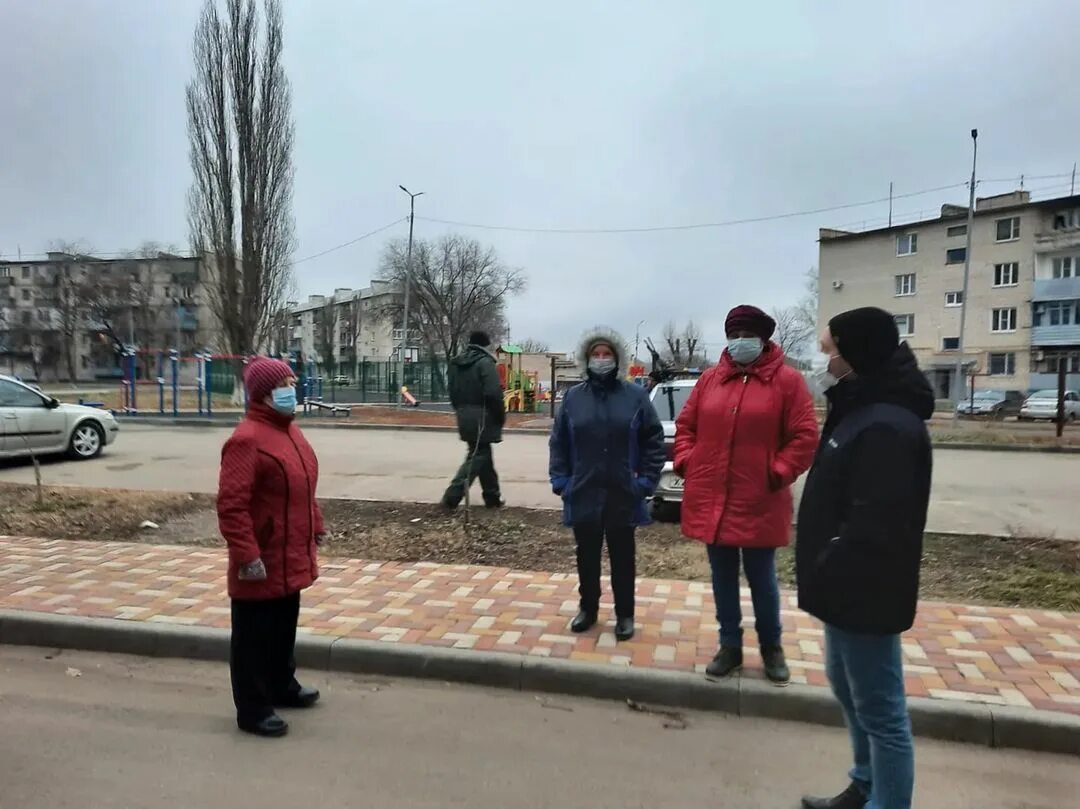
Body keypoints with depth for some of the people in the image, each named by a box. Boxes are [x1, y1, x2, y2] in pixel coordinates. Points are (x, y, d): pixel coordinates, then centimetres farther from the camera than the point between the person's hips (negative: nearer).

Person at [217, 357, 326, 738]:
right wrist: (247, 556, -25)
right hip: (262, 563, -9)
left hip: (291, 557, 9)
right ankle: (253, 710, 20)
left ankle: (283, 686, 41)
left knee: (284, 628, 24)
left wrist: (316, 525, 20)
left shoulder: (289, 430, 9)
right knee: (254, 637, 7)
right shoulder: (247, 440, -21)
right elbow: (231, 505, -24)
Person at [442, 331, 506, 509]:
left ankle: (493, 497, 24)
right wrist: (501, 416, -8)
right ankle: (452, 497, -10)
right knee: (477, 456, -4)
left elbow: (453, 393, 16)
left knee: (483, 455, 17)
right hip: (482, 418, -9)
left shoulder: (456, 364, 13)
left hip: (465, 418, 9)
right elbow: (493, 394, -20)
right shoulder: (485, 363, -13)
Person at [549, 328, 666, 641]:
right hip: (583, 494, 2)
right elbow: (559, 442, 5)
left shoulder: (635, 396, -2)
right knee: (587, 557, 14)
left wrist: (646, 480, -7)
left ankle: (624, 615, 26)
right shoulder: (573, 397, 3)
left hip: (624, 495, -1)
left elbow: (654, 440, -1)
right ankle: (588, 609, 32)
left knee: (623, 558, 11)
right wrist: (560, 480, -2)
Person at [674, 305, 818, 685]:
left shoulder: (787, 380, -4)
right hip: (711, 498, 4)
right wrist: (685, 462, 1)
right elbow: (685, 425, 13)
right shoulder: (709, 379, 8)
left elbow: (805, 436, -6)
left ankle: (771, 647, 32)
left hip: (759, 503, -3)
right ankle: (729, 646, 29)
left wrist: (777, 473, -12)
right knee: (723, 578, 14)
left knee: (761, 579, 11)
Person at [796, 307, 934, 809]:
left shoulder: (886, 427, -25)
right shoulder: (863, 410, 10)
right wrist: (824, 577, 14)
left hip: (864, 594, -11)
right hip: (850, 589, 11)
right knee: (847, 686, 24)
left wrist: (825, 577, -18)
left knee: (880, 710, 3)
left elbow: (876, 525, -29)